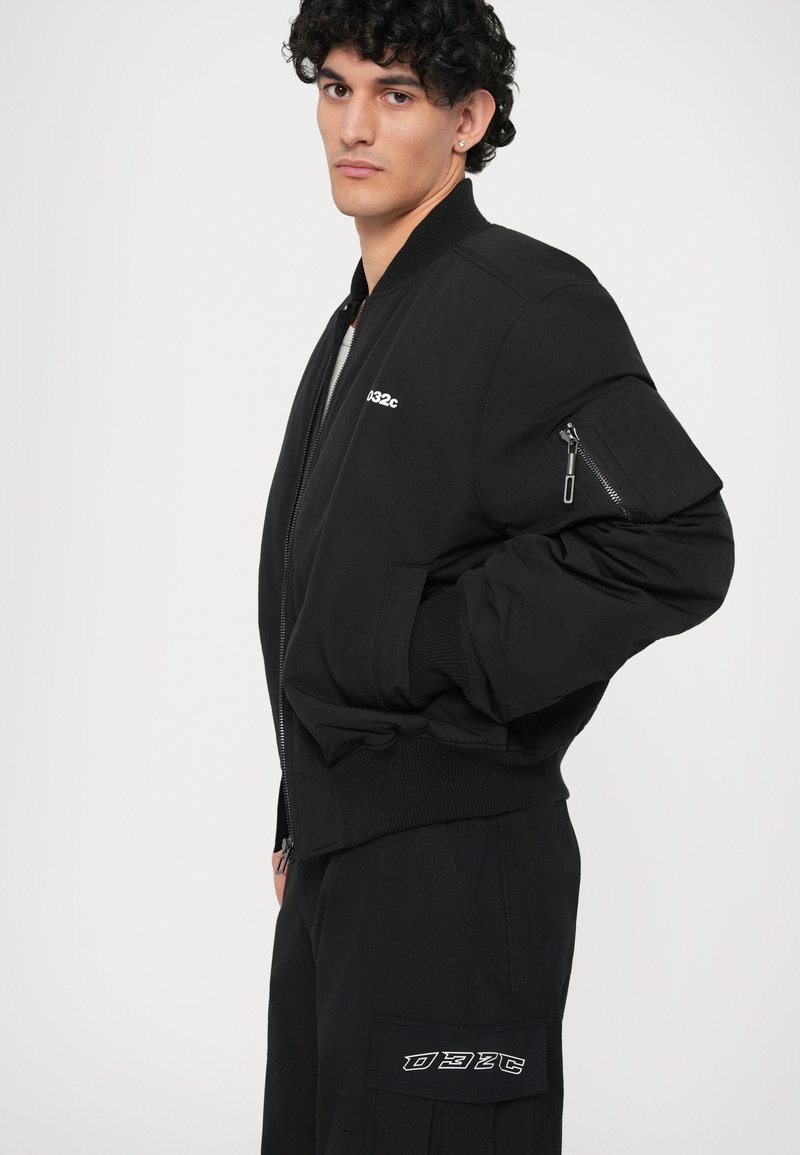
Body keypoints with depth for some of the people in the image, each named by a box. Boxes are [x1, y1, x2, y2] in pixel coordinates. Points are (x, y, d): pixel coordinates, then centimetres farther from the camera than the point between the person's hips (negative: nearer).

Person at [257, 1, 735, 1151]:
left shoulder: (525, 302, -13)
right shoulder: (357, 328, 16)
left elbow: (675, 543, -24)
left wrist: (438, 655, -19)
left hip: (455, 871, -9)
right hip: (332, 859, 9)